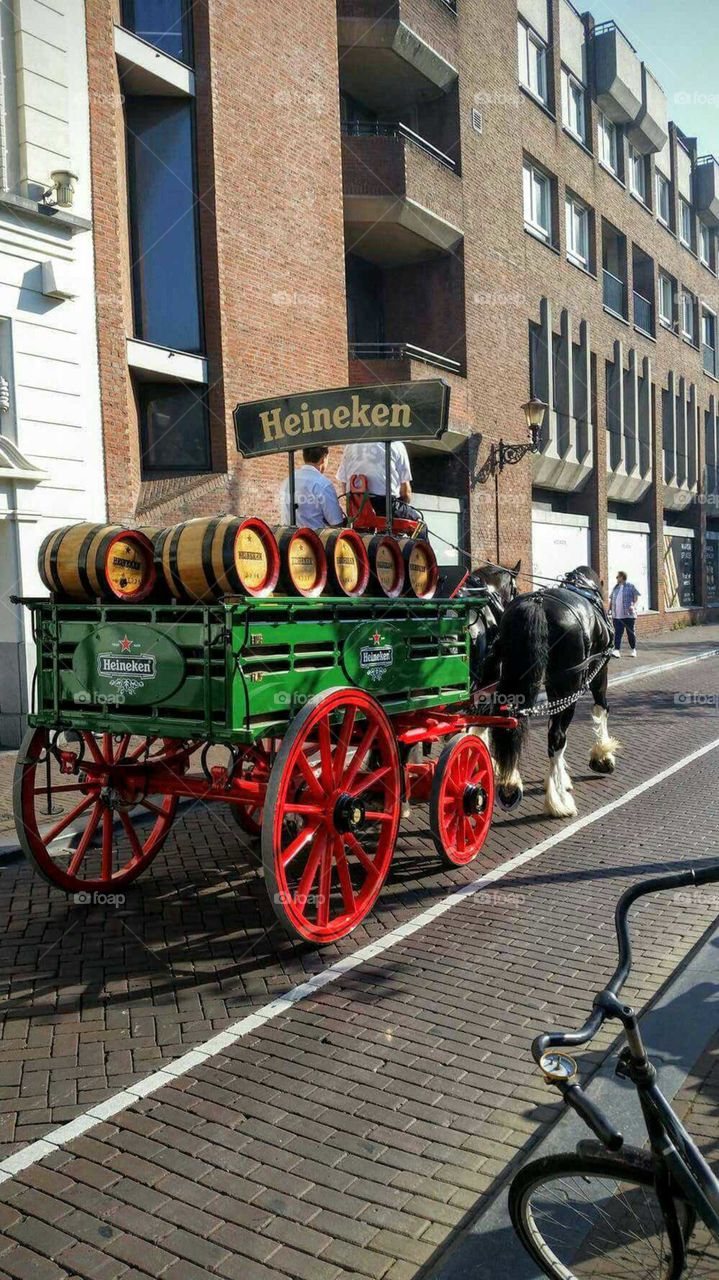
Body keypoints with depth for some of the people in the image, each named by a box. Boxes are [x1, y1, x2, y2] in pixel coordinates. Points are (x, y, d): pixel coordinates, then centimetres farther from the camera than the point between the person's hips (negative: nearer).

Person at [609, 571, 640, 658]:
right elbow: (611, 599, 19)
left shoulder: (631, 586, 1)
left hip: (629, 614, -4)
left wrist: (633, 605, -18)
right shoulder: (615, 588, 16)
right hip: (617, 615, 4)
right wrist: (609, 609, 9)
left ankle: (633, 650, 20)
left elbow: (636, 596, -3)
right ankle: (616, 650, -11)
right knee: (618, 633, -5)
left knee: (631, 632, 5)